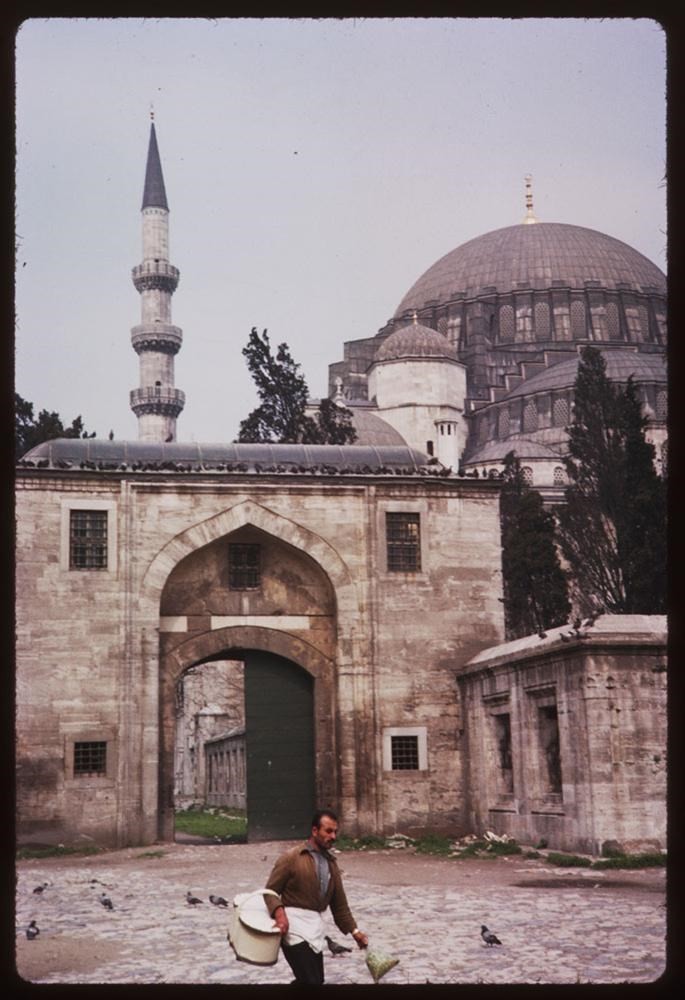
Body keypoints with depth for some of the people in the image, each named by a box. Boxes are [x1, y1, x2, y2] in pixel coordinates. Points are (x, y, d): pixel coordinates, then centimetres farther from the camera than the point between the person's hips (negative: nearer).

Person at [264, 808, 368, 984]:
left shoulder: (331, 864, 16)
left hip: (315, 926, 8)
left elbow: (339, 903, 19)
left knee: (317, 981, 13)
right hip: (294, 925, -7)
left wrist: (354, 931, 12)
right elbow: (270, 891, -7)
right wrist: (279, 914, -24)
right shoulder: (292, 857, -6)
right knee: (311, 981, -15)